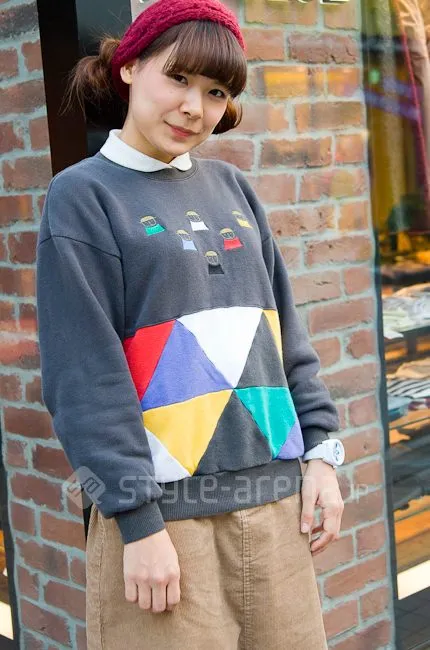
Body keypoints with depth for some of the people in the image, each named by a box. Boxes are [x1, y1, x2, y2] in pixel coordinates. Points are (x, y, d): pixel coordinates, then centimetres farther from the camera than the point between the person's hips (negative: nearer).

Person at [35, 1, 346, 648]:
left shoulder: (231, 187, 12)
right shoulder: (83, 195, -3)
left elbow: (287, 331, 14)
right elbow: (86, 376, -10)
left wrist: (320, 449, 5)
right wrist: (138, 521, -14)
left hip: (276, 498, 5)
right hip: (166, 510, -5)